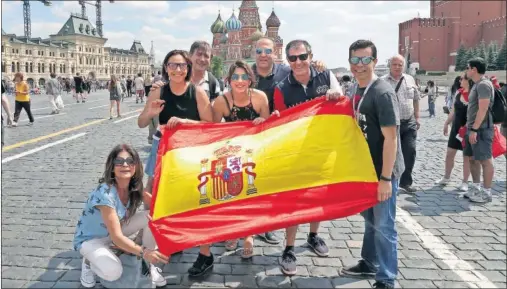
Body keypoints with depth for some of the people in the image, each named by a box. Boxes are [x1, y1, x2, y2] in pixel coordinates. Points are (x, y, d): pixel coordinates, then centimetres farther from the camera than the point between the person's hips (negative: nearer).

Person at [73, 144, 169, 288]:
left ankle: (150, 265, -3)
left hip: (115, 230, 6)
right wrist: (143, 252, -44)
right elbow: (116, 237, -34)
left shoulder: (134, 188, -13)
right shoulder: (105, 193, -34)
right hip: (89, 239, -6)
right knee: (113, 272, -32)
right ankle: (89, 261, 2)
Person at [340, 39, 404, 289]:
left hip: (382, 171, -8)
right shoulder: (358, 91, 6)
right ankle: (369, 263, 37)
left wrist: (385, 178, -23)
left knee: (383, 226, 2)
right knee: (370, 219, 21)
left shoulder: (383, 93, -20)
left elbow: (391, 138, -23)